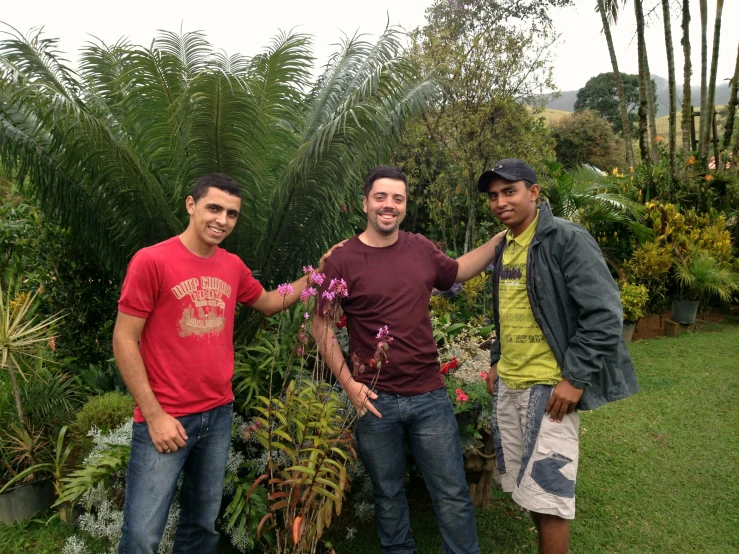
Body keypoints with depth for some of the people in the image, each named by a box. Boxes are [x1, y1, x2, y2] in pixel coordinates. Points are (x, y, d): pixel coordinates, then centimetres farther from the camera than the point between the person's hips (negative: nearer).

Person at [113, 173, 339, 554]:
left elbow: (270, 303, 22)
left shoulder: (234, 266, 4)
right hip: (165, 418, -5)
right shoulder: (151, 261, -12)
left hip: (219, 414, 6)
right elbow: (124, 341, -11)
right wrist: (154, 415, -14)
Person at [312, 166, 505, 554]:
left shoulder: (422, 249, 2)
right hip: (375, 400, -2)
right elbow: (322, 327, -4)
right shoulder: (343, 260, -8)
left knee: (452, 493, 10)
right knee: (388, 495, 17)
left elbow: (457, 272, 23)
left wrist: (502, 239, 16)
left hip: (429, 395, 2)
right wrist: (348, 383, -11)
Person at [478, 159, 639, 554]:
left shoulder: (566, 239, -13)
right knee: (526, 488, 16)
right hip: (506, 385, 8)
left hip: (549, 387, -7)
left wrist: (575, 378, -19)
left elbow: (604, 312, -17)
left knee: (547, 495, -2)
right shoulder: (504, 248, 11)